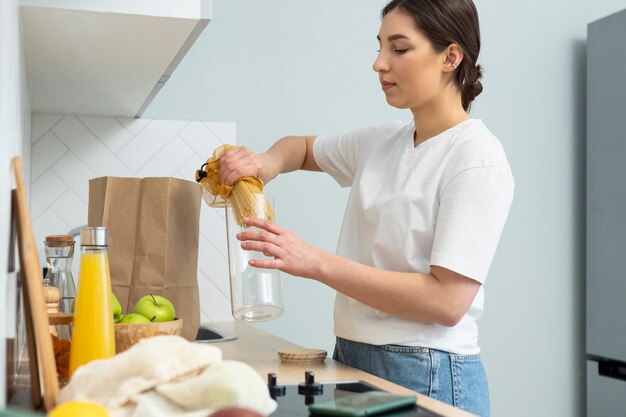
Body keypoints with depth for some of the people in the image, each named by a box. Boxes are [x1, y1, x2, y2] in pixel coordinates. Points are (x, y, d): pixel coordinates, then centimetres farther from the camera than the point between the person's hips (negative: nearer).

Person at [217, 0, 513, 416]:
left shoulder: (476, 156, -15)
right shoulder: (379, 142, 6)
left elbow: (446, 301, -22)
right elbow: (303, 148, 24)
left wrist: (317, 263, -24)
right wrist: (268, 162, 1)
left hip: (426, 376, -6)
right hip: (352, 361, 6)